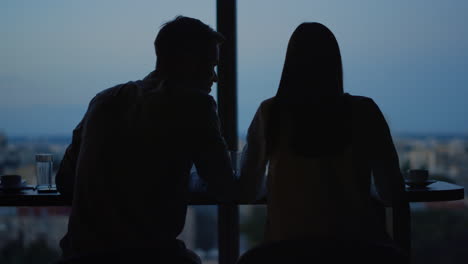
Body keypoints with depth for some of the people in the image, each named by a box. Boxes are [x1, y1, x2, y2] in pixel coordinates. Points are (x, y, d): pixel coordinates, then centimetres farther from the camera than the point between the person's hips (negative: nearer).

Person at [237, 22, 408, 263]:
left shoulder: (270, 113, 0)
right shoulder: (362, 112, -2)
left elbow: (248, 192, 10)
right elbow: (392, 194, 3)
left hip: (288, 244, 1)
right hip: (356, 243, 0)